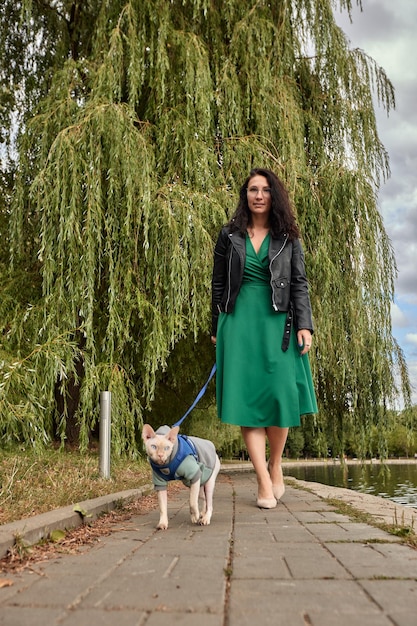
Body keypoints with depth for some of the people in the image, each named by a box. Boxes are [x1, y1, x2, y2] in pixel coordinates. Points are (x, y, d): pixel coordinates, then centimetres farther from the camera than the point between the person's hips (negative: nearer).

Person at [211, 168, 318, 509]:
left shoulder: (288, 238, 9)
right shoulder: (230, 236, 9)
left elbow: (299, 284, 5)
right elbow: (218, 285, 11)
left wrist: (304, 325, -6)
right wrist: (217, 329, 9)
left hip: (277, 323, 0)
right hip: (239, 322, 0)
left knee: (281, 395, -4)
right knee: (247, 398, -5)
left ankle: (276, 465, 21)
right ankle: (264, 483, 2)